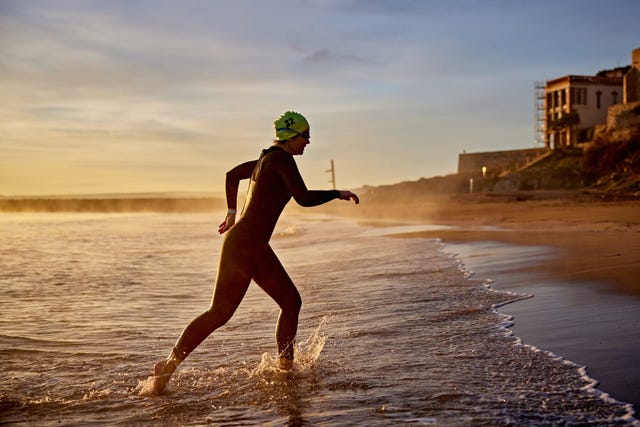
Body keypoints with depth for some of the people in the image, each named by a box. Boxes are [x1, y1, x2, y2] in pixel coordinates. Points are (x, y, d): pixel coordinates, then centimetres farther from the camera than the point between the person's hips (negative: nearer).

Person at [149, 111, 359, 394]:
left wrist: (232, 213, 36)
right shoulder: (281, 158, -10)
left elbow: (231, 175, 30)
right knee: (219, 314, -8)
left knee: (291, 302, 12)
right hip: (242, 245, -10)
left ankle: (285, 367, 21)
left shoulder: (266, 159, 17)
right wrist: (338, 194, -5)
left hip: (257, 248, 10)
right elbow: (304, 198, -19)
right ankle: (168, 366, 1)